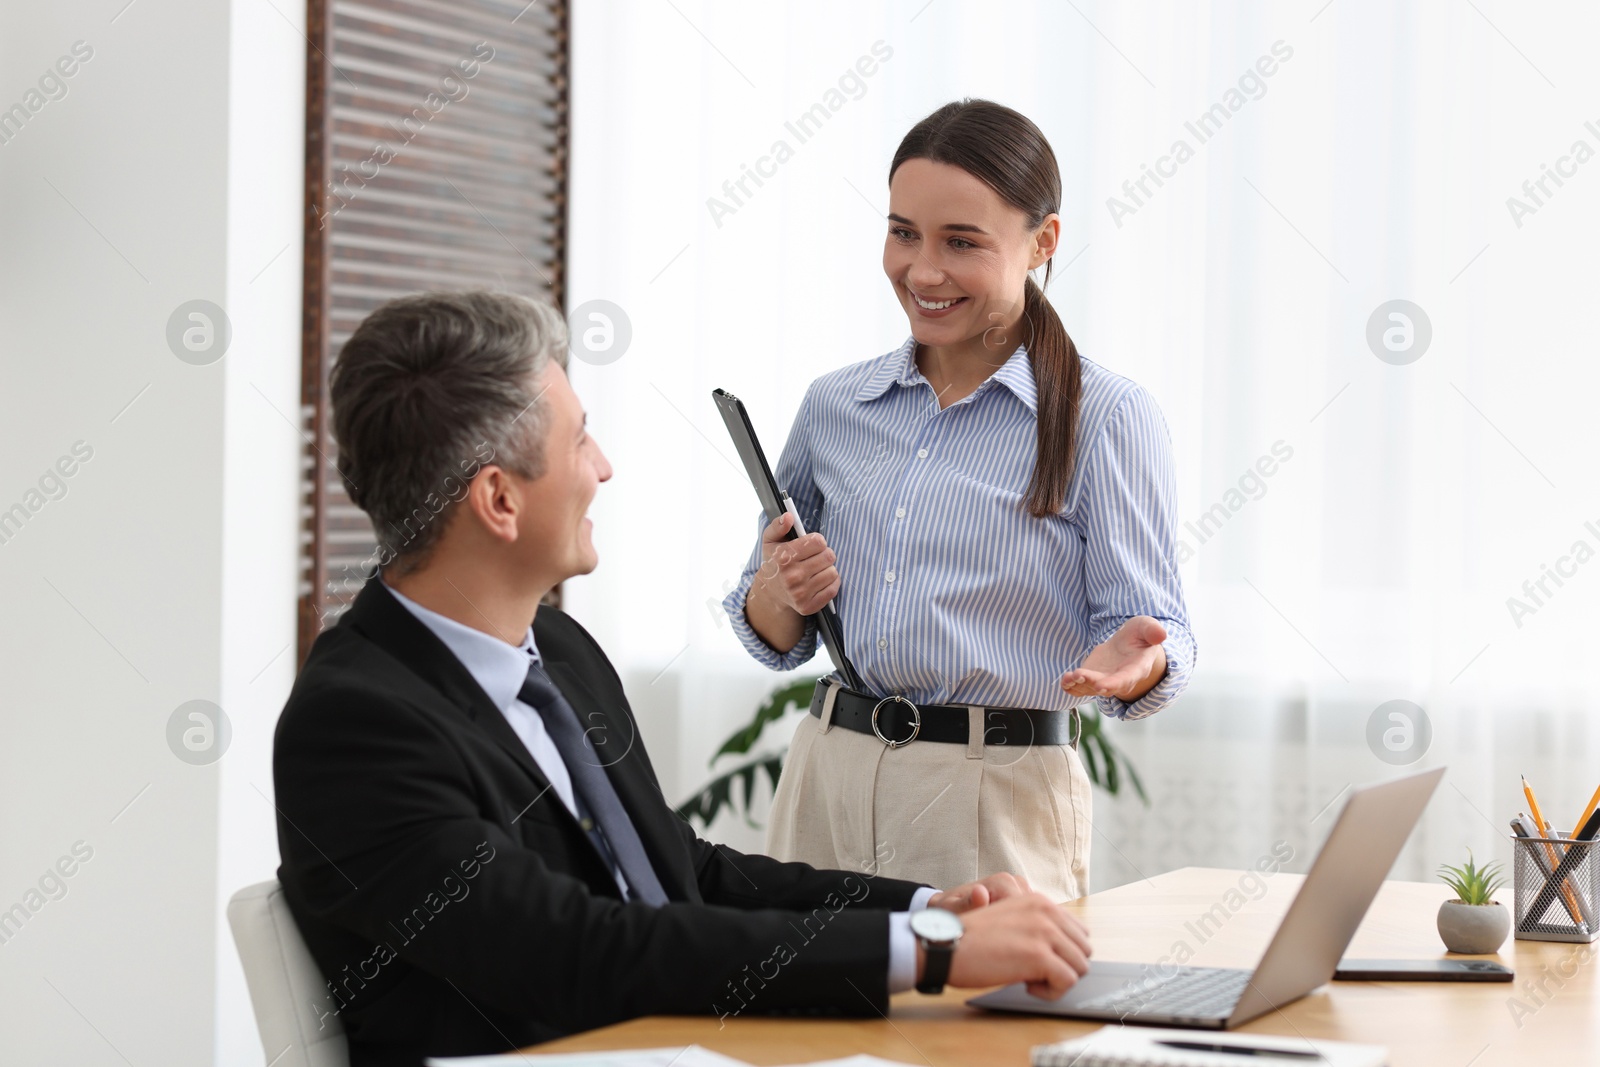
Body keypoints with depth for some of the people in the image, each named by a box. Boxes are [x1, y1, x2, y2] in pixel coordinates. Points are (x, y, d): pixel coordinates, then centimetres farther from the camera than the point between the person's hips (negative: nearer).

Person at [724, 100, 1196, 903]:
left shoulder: (1107, 417, -4)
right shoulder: (835, 407, 9)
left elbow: (1154, 627, -8)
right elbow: (775, 638, 16)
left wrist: (1133, 662, -30)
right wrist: (779, 594, -6)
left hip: (1000, 801, -4)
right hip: (828, 775, 4)